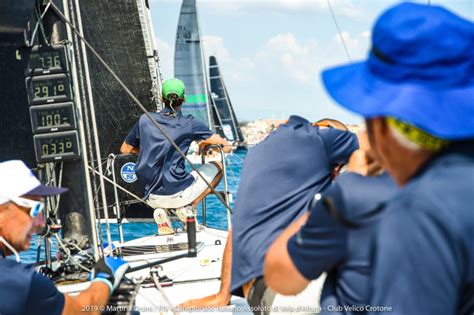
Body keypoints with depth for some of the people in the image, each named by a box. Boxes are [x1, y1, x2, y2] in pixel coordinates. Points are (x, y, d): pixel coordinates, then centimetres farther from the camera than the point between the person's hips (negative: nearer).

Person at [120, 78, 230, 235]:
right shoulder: (190, 123, -4)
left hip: (151, 199, 4)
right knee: (217, 167, 19)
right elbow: (226, 147, -4)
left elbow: (125, 149, 19)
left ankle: (161, 211, 9)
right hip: (178, 195, -4)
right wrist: (205, 144, 17)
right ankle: (188, 207, 3)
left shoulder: (145, 120, 6)